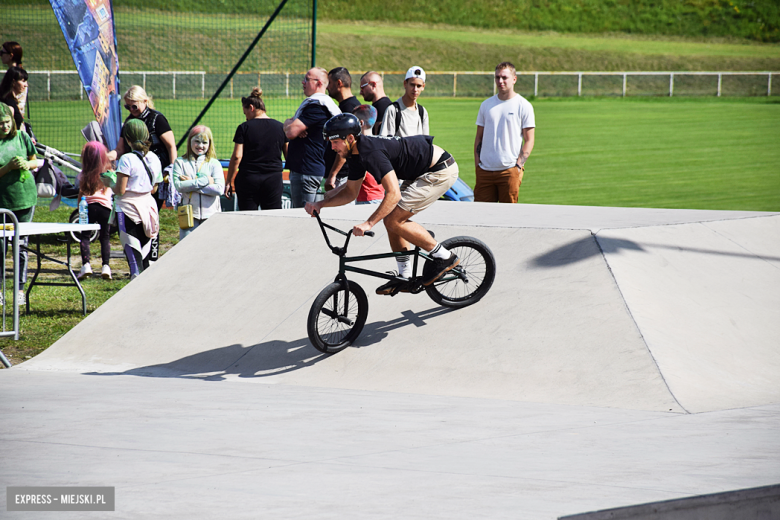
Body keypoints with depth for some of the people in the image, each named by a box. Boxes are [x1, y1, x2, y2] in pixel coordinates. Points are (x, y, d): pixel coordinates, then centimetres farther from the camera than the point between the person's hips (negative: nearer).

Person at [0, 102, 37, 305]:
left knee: (21, 244, 5)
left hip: (25, 197, 2)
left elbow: (35, 161, 14)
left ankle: (20, 289, 11)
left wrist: (28, 164, -7)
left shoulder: (21, 137, 3)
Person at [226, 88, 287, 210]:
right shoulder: (280, 127, 6)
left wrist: (229, 181, 0)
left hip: (248, 179, -2)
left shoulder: (244, 128, -4)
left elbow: (237, 156, -6)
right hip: (274, 180, 2)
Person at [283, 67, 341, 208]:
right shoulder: (310, 103, 19)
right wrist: (292, 124, -5)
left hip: (306, 173, -11)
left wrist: (288, 123, 1)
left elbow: (291, 132, -22)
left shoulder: (316, 107, -17)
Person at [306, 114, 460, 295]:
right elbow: (351, 191, 16)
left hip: (441, 171, -10)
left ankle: (445, 257, -2)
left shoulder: (372, 152, -27)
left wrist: (369, 224, -36)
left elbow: (393, 194, -33)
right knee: (390, 219, 8)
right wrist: (321, 204, 3)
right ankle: (405, 277, 15)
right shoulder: (356, 153, 5)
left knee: (394, 220, -12)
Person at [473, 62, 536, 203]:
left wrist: (518, 166, -10)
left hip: (510, 170, -4)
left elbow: (529, 141, -1)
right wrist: (477, 164, 6)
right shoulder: (486, 105, 13)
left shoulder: (524, 106, 1)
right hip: (484, 170, 4)